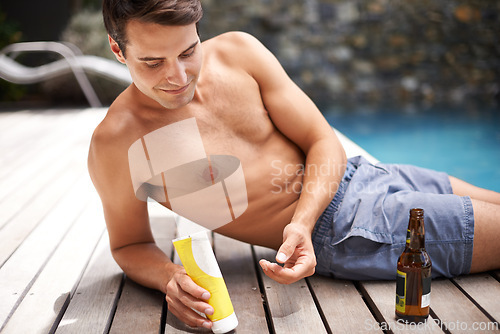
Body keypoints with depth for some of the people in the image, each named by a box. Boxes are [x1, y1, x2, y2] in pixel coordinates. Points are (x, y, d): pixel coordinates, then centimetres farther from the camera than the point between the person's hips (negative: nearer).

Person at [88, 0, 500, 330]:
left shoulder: (238, 50, -6)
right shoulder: (116, 142, -15)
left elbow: (324, 142, -4)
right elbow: (129, 245, -1)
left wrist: (302, 219, -22)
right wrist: (168, 276, -25)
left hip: (362, 174, 5)